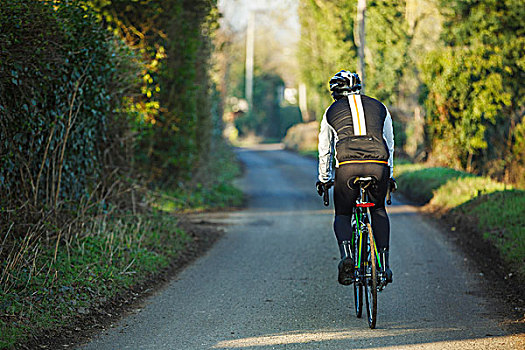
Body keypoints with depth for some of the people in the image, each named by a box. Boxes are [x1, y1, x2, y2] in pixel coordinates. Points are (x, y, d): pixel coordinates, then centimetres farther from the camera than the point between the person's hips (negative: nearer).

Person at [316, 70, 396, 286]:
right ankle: (384, 263, 13)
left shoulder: (332, 111, 20)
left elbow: (325, 150, 25)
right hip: (378, 165, 1)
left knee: (342, 214, 16)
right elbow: (390, 144, 29)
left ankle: (346, 254, -12)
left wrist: (324, 179, 37)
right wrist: (390, 176, 39)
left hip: (347, 165, -1)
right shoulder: (379, 107, 23)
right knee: (378, 210, 24)